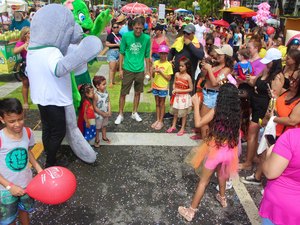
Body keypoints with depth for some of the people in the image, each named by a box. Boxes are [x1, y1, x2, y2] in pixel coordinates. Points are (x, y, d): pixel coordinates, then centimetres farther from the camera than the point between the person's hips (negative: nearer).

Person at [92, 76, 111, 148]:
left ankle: (104, 137, 46)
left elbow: (108, 102, 1)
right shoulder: (96, 95, -27)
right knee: (97, 128, 14)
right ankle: (97, 140, 33)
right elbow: (95, 107, -22)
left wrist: (109, 111, -10)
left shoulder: (106, 92, -8)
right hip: (98, 115, -6)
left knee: (104, 125, 25)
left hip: (106, 113, 6)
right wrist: (102, 114, -18)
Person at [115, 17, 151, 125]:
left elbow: (147, 55, 5)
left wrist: (147, 70, 7)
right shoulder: (126, 36, -9)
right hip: (128, 69, -2)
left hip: (140, 70, 2)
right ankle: (120, 114, 18)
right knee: (123, 93, 3)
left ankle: (134, 113, 31)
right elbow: (122, 53, -1)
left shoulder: (146, 38, -4)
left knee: (137, 92, 14)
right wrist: (120, 69, -2)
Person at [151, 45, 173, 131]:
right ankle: (157, 120, 24)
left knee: (162, 104, 7)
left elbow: (169, 78, -11)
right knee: (157, 103, 13)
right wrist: (153, 71, -15)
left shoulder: (168, 64, -9)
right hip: (155, 86, 4)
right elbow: (153, 76, 7)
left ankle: (161, 121, 15)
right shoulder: (156, 63, 2)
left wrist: (161, 72, -19)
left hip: (163, 87, -4)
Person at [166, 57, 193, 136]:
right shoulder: (177, 74, -2)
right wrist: (174, 90, -12)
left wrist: (181, 90, -18)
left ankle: (182, 129, 20)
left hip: (184, 97, -4)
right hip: (176, 96, 4)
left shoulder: (188, 77, -15)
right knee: (175, 112, 16)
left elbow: (191, 89, -11)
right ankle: (173, 126, 31)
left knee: (183, 113, 8)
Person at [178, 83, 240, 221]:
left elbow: (198, 123, -19)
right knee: (222, 174, 32)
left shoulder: (216, 111, -17)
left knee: (204, 181, 6)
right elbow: (237, 133, 7)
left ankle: (191, 211, 14)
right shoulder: (237, 113, -3)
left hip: (215, 150, -5)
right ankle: (222, 198, 54)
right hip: (229, 151, 5)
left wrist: (196, 104, -13)